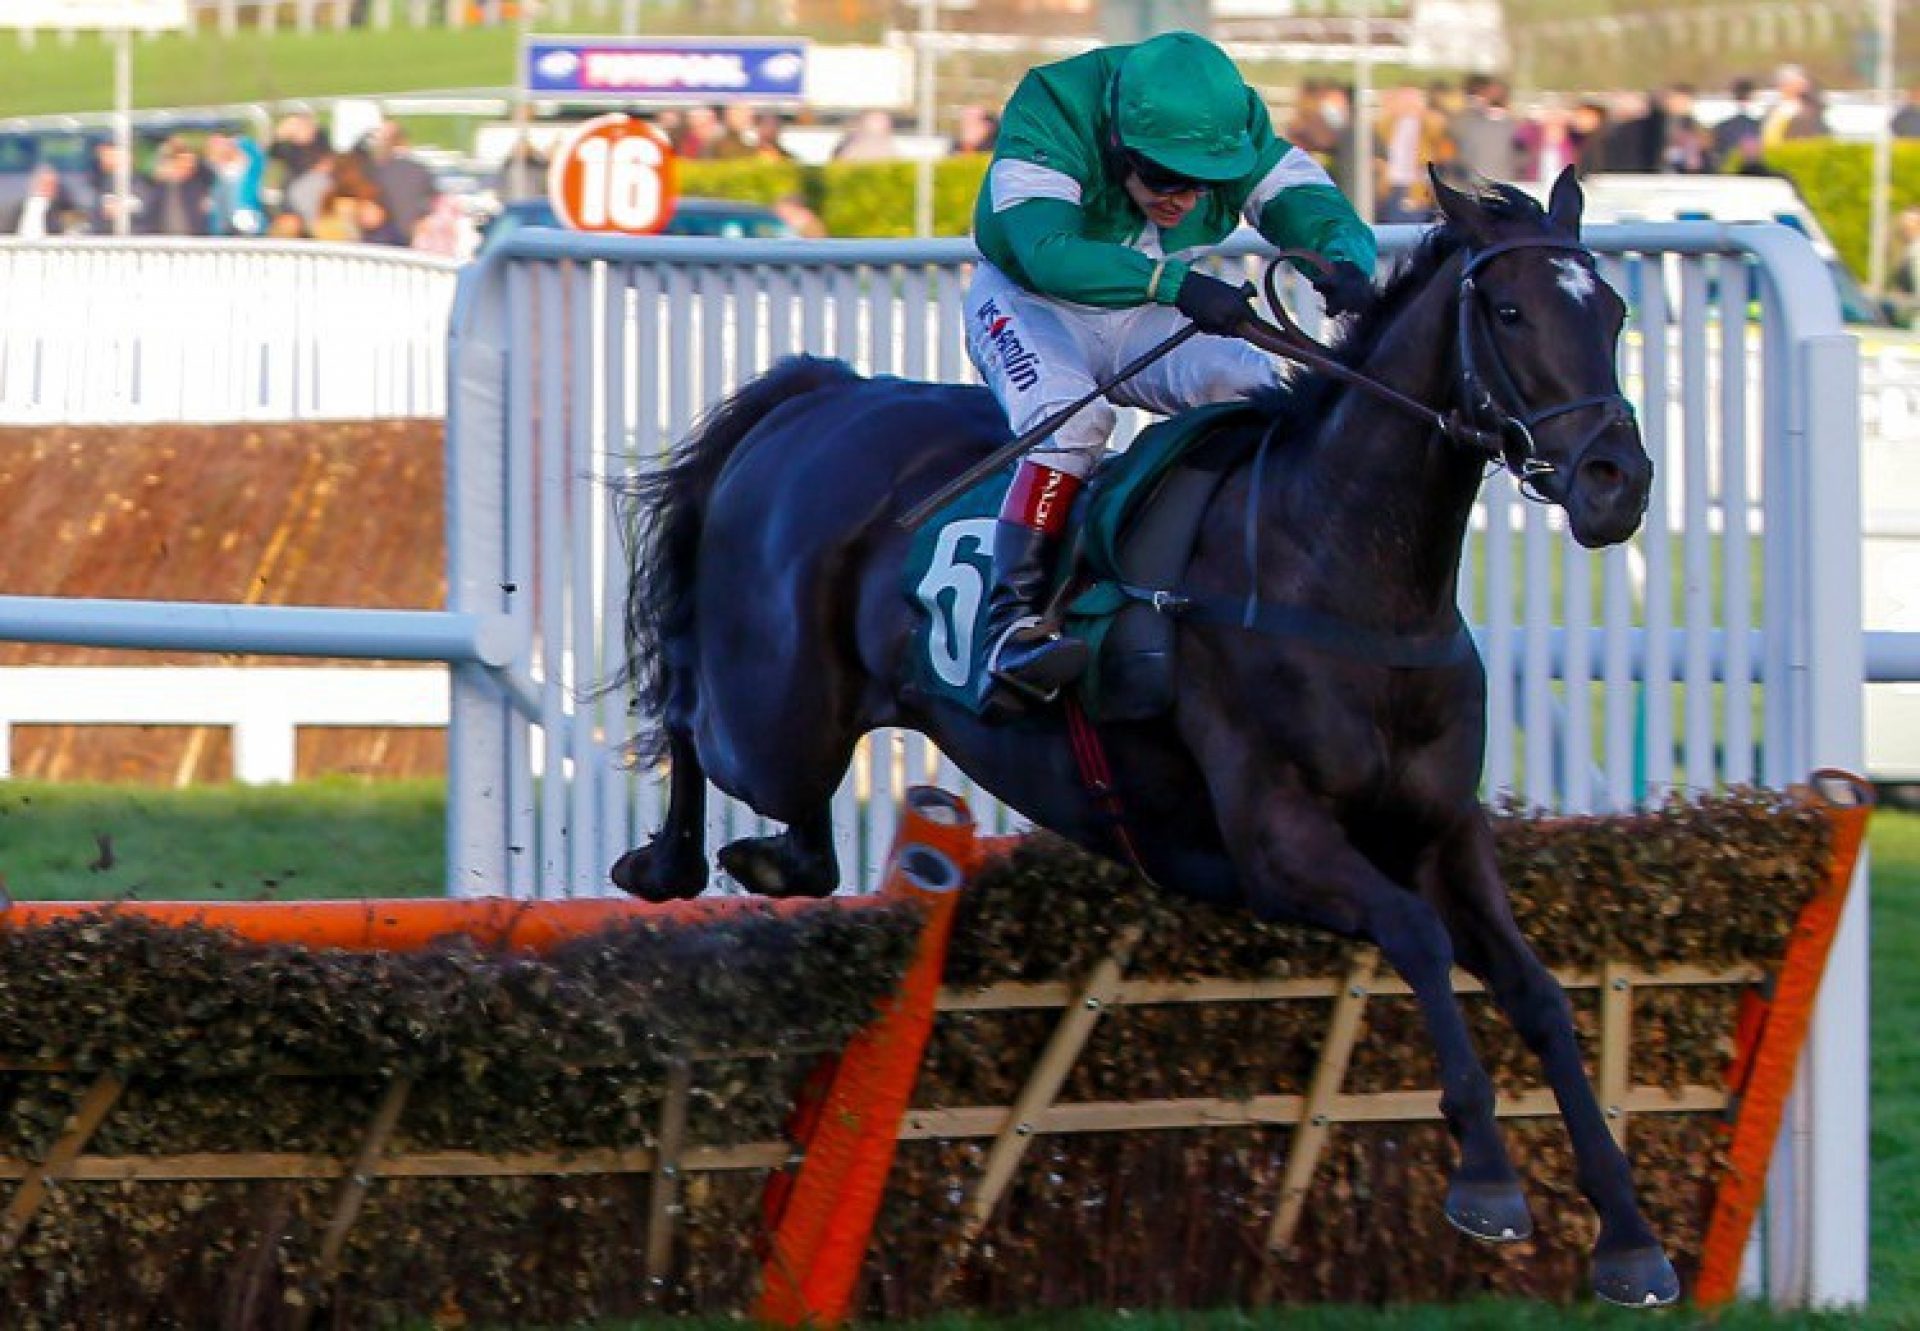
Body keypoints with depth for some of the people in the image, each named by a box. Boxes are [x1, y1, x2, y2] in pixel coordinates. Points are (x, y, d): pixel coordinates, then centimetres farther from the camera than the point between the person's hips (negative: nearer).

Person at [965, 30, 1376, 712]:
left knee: (1258, 392, -21)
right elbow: (1045, 251, -42)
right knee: (1070, 417, -33)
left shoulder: (1240, 126, -16)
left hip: (1149, 320, 4)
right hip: (1030, 299, -4)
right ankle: (1010, 625, -36)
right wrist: (1173, 282, -55)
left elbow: (1325, 215, -20)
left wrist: (1345, 264, -45)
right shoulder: (1051, 111, -29)